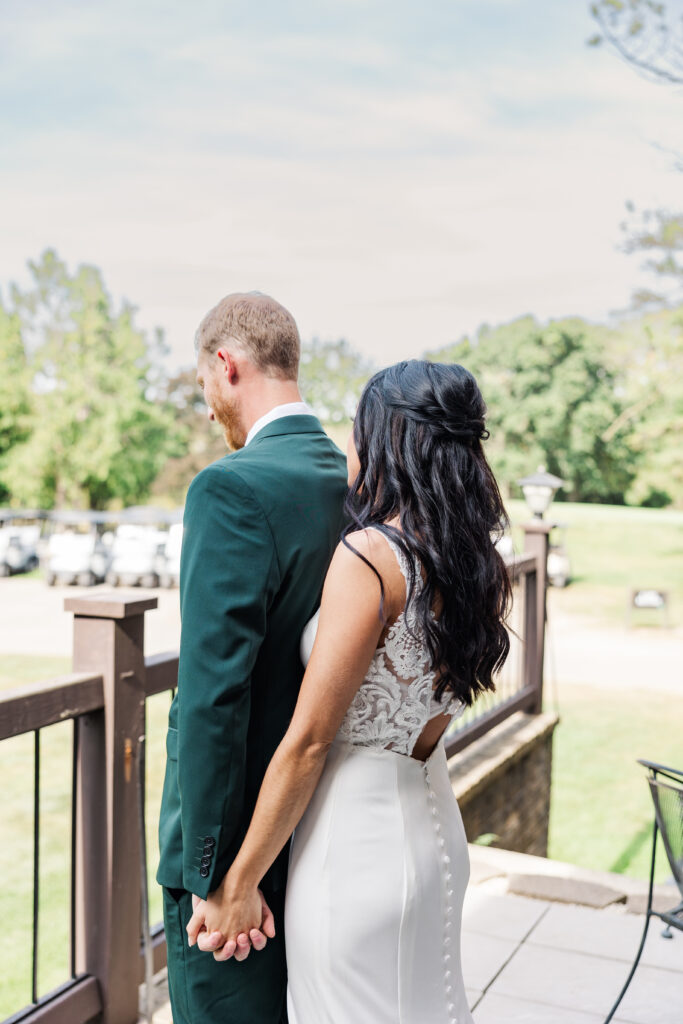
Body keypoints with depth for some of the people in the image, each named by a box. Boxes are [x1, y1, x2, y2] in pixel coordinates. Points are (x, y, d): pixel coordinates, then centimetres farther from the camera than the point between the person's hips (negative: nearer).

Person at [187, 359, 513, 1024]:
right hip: (435, 827, 8)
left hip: (355, 842, -8)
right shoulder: (477, 564, 2)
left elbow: (307, 741, -19)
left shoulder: (368, 556, -21)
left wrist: (237, 884, -11)